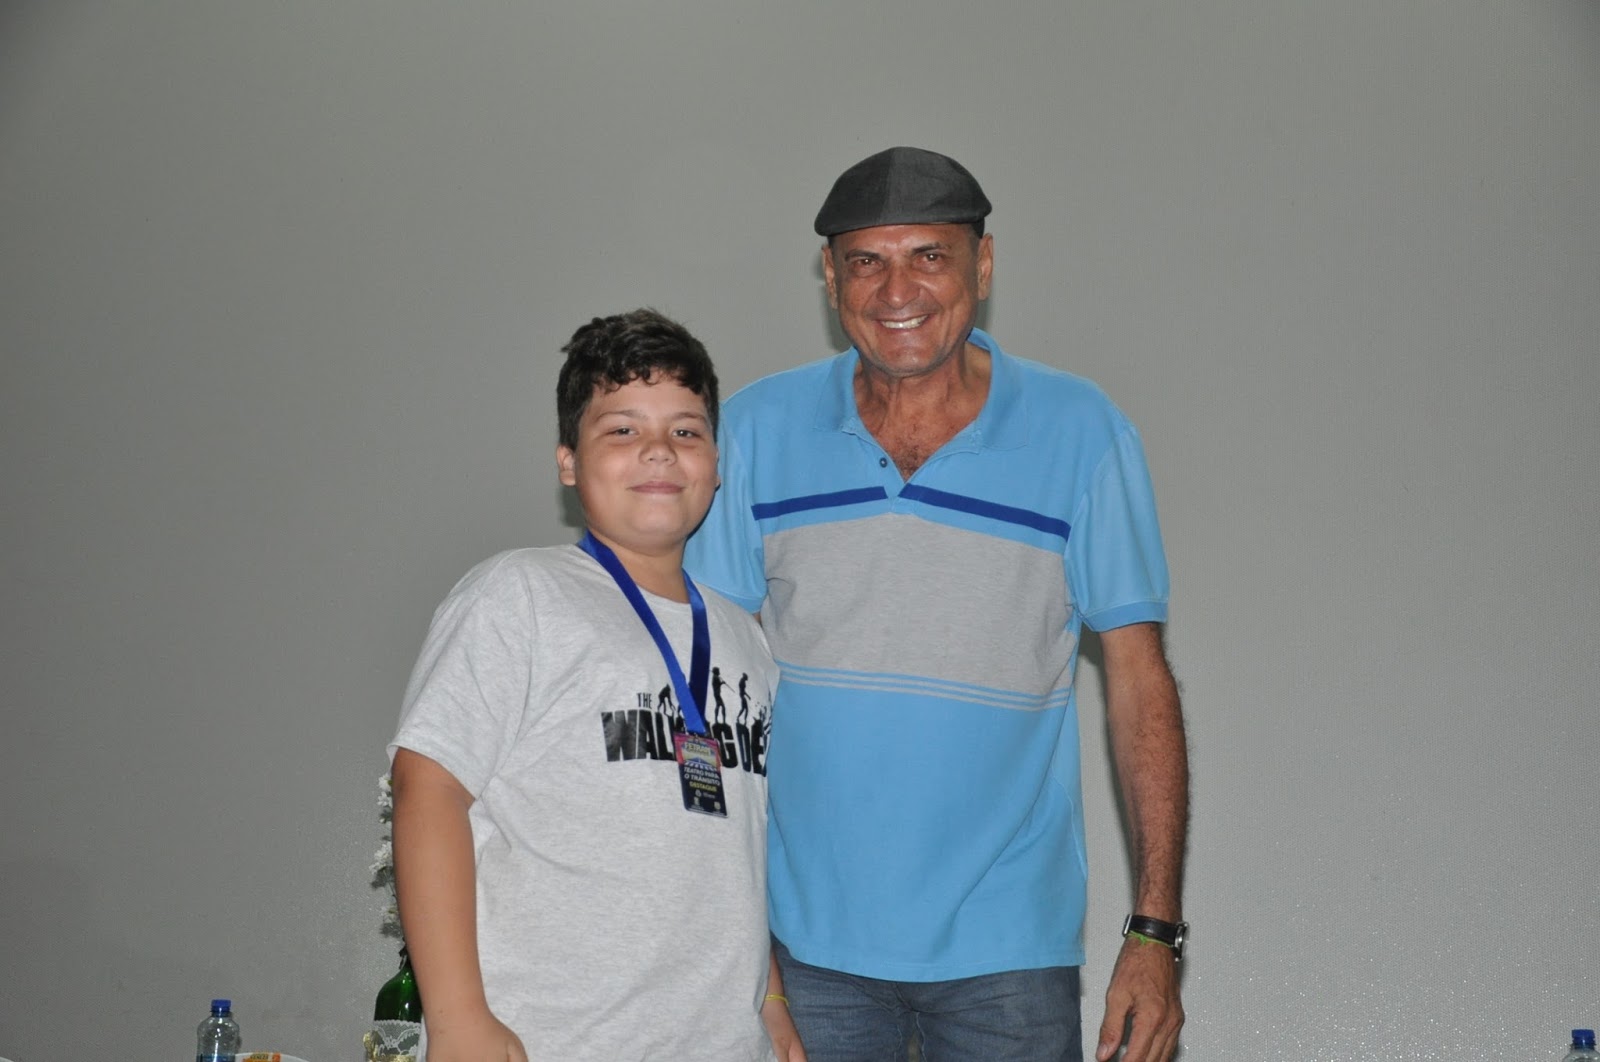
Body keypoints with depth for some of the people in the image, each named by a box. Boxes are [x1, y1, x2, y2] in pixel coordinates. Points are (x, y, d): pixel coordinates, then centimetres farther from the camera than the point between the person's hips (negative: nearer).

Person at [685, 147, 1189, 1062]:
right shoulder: (758, 428, 0)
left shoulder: (1081, 432, -3)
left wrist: (1156, 929, -6)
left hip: (1006, 947, -1)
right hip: (806, 941, 1)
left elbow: (1139, 678, -2)